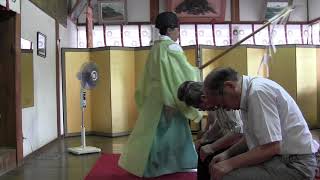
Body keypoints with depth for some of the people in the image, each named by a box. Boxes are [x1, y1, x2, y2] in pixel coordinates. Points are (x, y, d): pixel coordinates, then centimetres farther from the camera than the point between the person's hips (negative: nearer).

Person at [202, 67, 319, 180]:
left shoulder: (258, 92, -21)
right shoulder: (249, 90, 6)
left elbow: (271, 148, -25)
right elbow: (252, 137, 15)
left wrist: (230, 164, -21)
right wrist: (227, 154, 3)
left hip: (292, 163, -9)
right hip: (281, 156, 9)